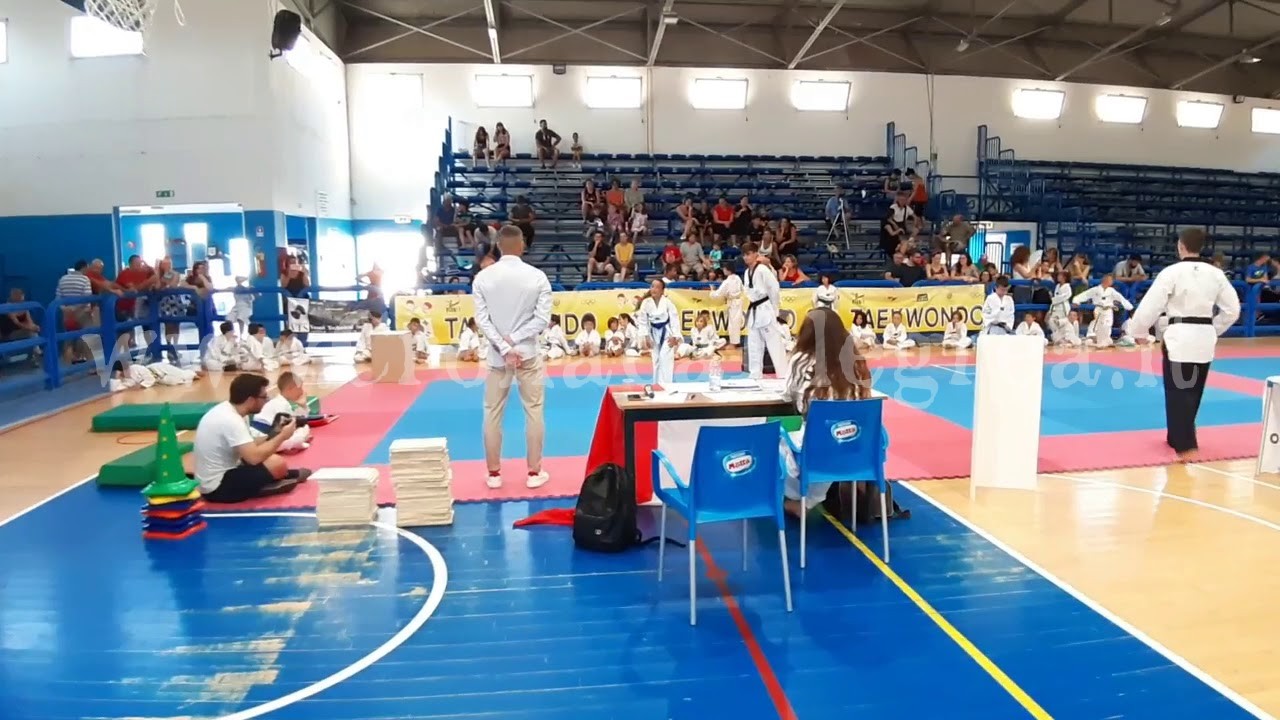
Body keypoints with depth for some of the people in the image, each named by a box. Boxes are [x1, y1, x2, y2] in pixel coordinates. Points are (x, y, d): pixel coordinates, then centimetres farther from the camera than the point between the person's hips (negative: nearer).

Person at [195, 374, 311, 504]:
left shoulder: (226, 409, 4)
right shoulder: (231, 420, -24)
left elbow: (249, 447, 12)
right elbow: (254, 457, -32)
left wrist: (274, 435, -1)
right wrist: (282, 436, -18)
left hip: (220, 476, 10)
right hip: (218, 487, -10)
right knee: (277, 464, -19)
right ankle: (288, 476, 5)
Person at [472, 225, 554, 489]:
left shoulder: (483, 277, -4)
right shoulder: (537, 276, -7)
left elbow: (482, 319, -7)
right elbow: (543, 319, -10)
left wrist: (503, 348, -8)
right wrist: (512, 340, -8)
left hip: (496, 355, 1)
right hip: (528, 353, -1)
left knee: (493, 413, 11)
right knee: (533, 411, 9)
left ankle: (494, 473, 18)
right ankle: (534, 472, 14)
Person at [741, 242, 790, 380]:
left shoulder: (763, 270, -14)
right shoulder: (747, 272, 10)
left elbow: (775, 289, -14)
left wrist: (774, 310, -9)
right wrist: (751, 308, 13)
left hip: (765, 310, -8)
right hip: (753, 311, 8)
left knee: (775, 343, -6)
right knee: (753, 345, 12)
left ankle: (784, 375, -2)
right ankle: (756, 375, 20)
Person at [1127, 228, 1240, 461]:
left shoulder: (1172, 272, -10)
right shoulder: (1216, 274, 5)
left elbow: (1150, 304, -11)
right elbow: (1232, 309, 10)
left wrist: (1139, 331, 4)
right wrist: (1213, 330, 22)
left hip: (1179, 336, -5)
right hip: (1205, 338, 6)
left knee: (1178, 392, -2)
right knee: (1193, 392, 17)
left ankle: (1187, 446, -10)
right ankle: (1177, 437, 32)